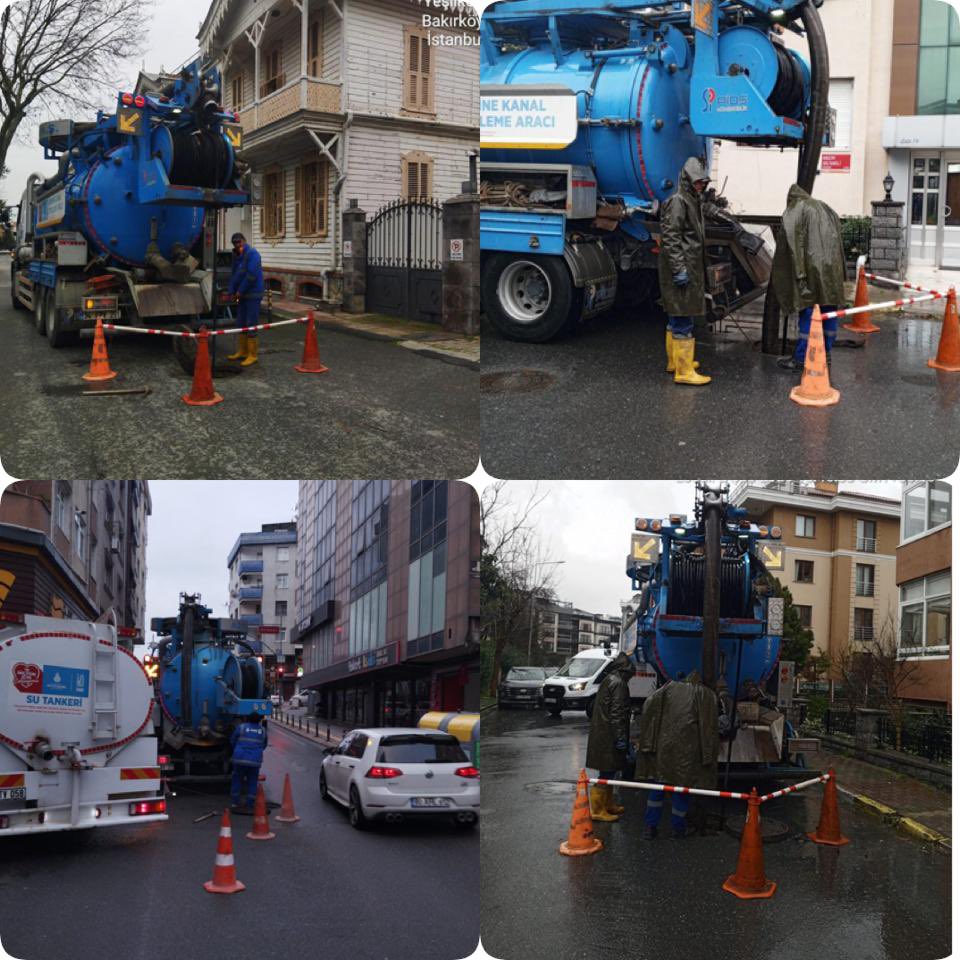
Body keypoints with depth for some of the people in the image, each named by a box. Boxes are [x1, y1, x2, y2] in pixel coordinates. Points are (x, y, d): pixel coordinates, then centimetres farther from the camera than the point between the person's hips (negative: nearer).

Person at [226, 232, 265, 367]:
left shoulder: (252, 253, -13)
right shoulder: (237, 256, 14)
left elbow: (251, 275, -21)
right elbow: (234, 274, 17)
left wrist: (240, 291, -15)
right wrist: (231, 291, 3)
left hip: (253, 295, -9)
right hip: (242, 295, 9)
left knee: (251, 325, -6)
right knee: (241, 323, 14)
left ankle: (252, 355, -2)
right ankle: (242, 352, 24)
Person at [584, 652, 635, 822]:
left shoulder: (608, 680, 15)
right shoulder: (618, 683, -15)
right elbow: (617, 712, -20)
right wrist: (621, 737, -19)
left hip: (601, 735, 10)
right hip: (609, 736, -10)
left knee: (609, 772, 19)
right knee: (608, 772, -5)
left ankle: (608, 804, 30)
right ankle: (597, 809, -2)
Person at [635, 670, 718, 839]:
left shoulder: (669, 688, 11)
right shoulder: (708, 695, 5)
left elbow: (648, 707, 2)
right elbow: (710, 727, -1)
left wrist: (643, 740, 4)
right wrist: (709, 754, 1)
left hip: (663, 745, 2)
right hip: (688, 749, -2)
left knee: (658, 787, 13)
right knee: (682, 788, 11)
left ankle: (650, 828, 15)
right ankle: (677, 829, 20)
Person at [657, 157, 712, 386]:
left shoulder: (693, 201, 17)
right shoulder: (677, 202, -13)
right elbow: (670, 238, -20)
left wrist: (698, 269, 25)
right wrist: (679, 269, -23)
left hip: (691, 268, 10)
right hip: (682, 270, -10)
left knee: (676, 317, 18)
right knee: (683, 319, -9)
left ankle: (675, 361, 28)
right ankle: (684, 371, -8)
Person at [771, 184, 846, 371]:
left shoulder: (793, 212, 1)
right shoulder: (825, 208, 19)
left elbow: (794, 244, -10)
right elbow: (839, 240, 17)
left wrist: (799, 274, -14)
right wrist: (841, 271, 17)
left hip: (813, 267, -6)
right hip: (833, 267, 6)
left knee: (808, 313, -4)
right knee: (829, 312, 10)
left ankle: (800, 359, 0)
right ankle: (826, 355, 17)